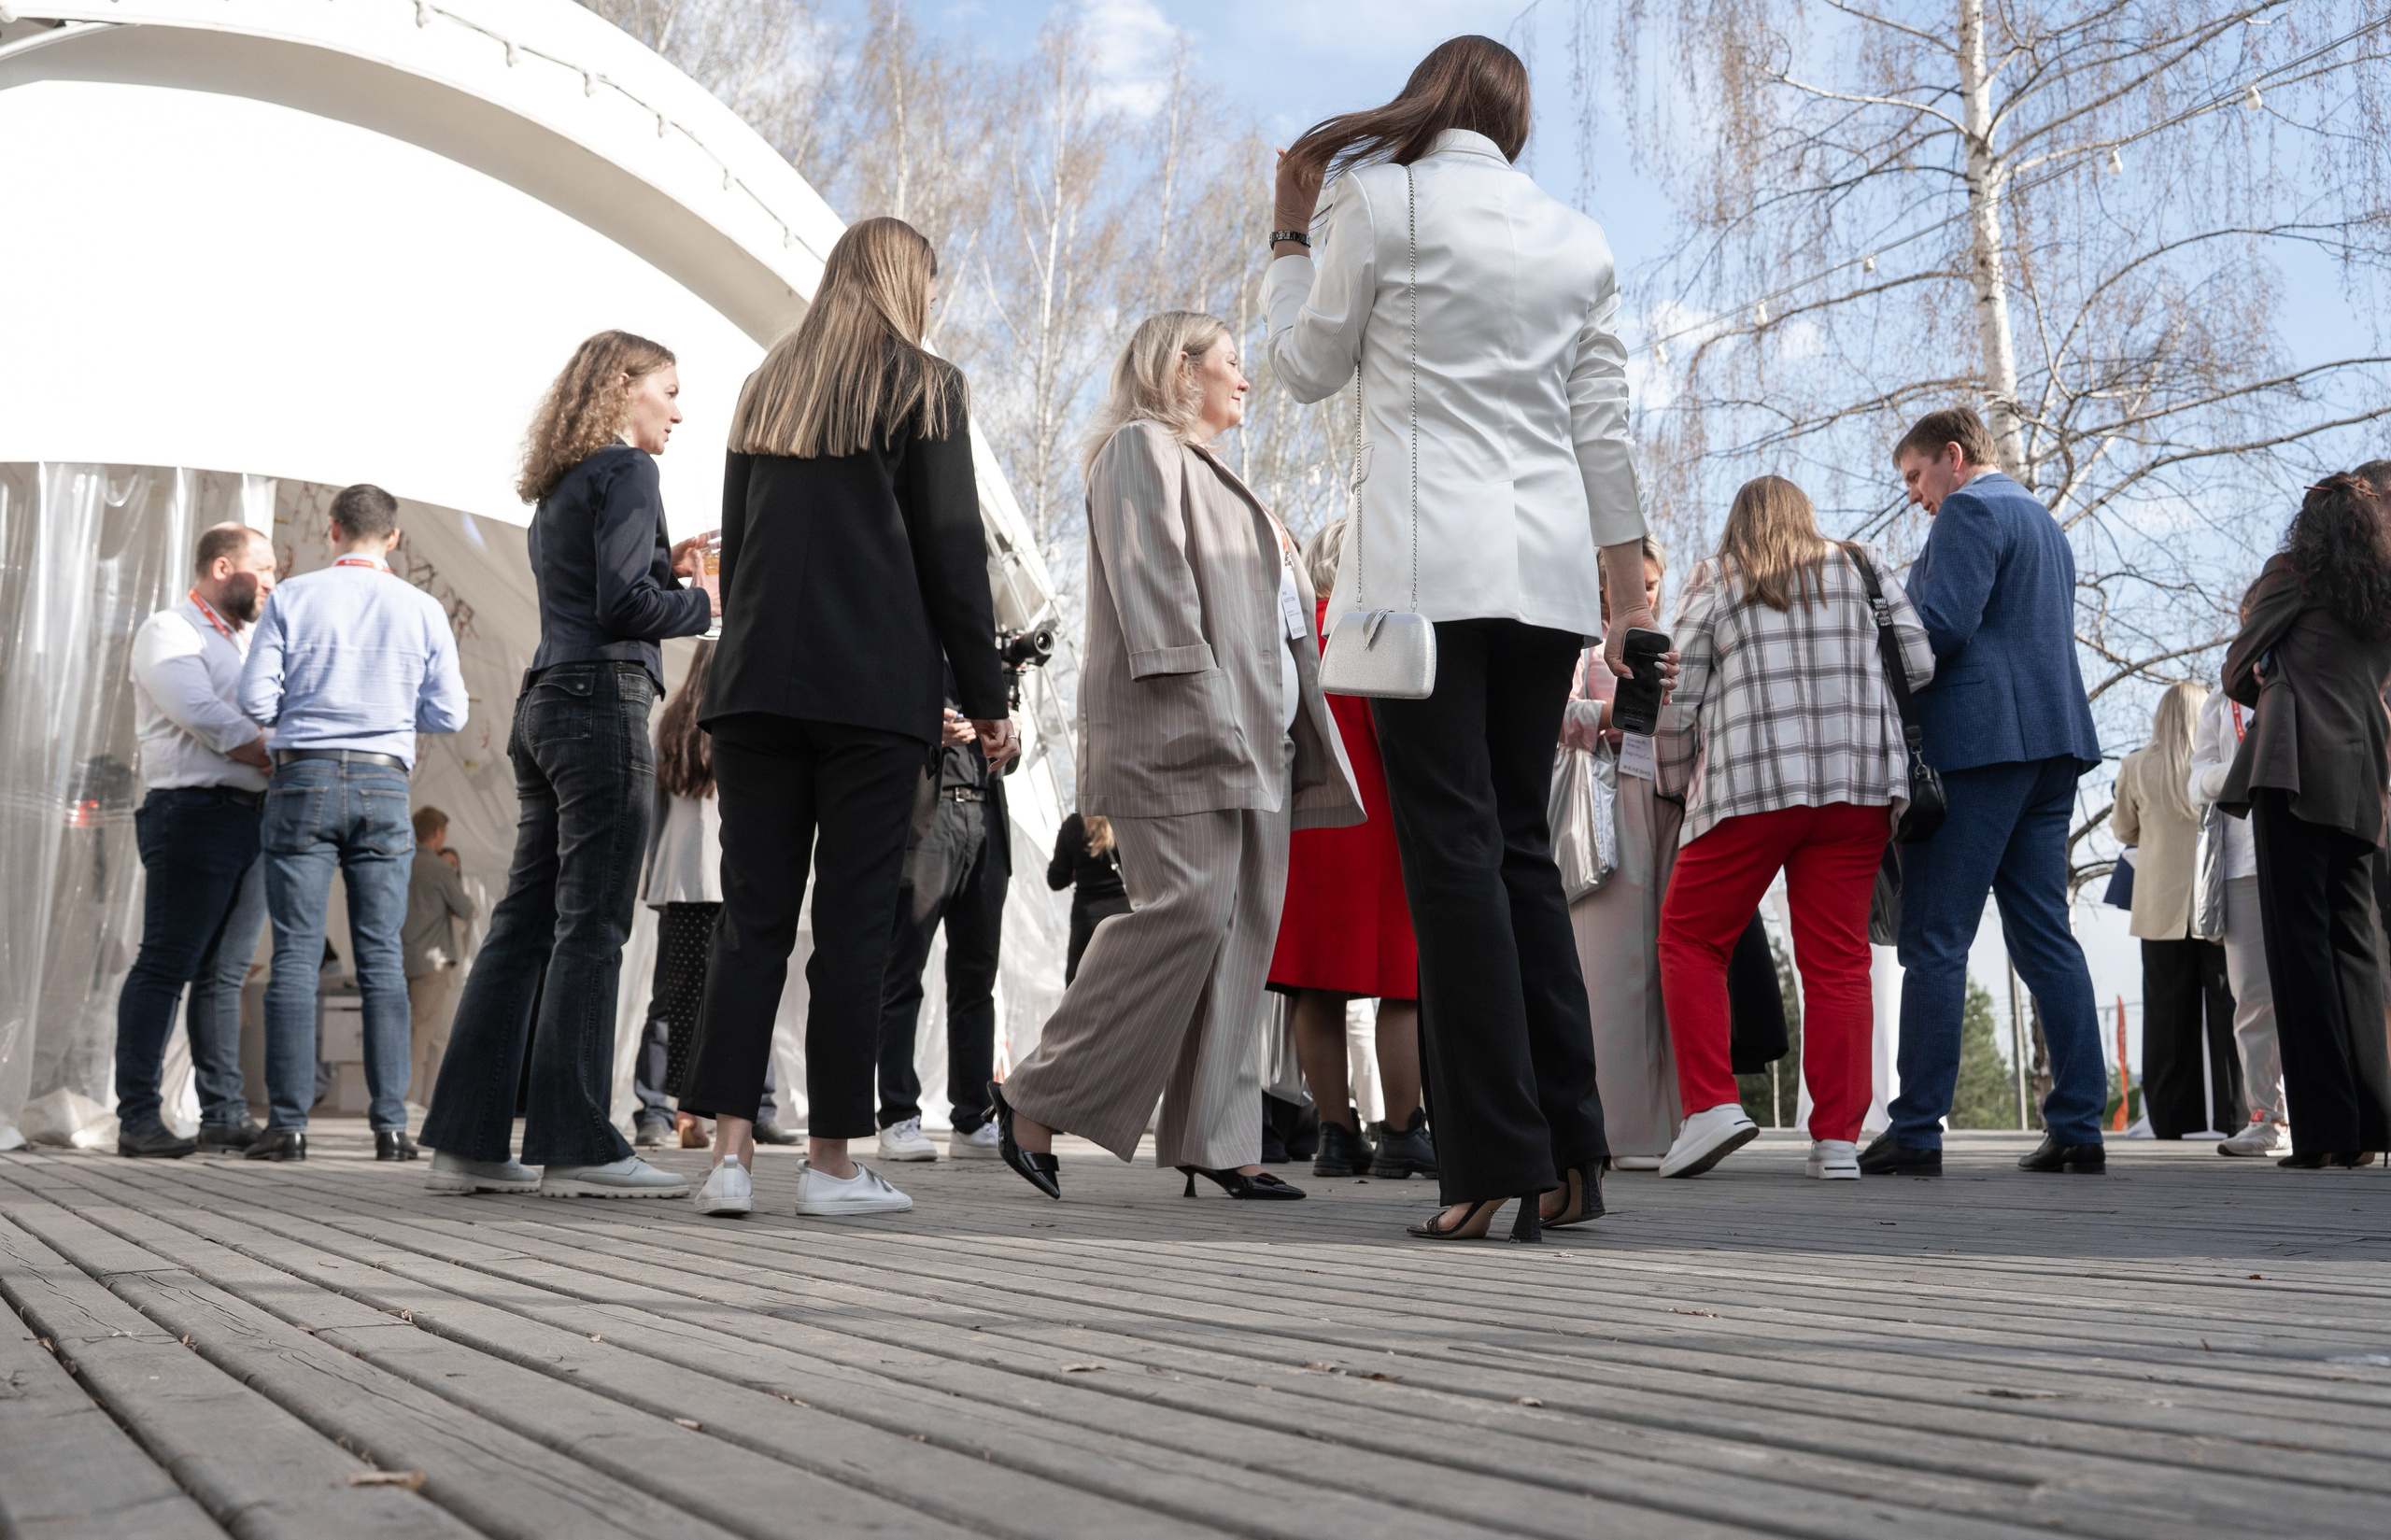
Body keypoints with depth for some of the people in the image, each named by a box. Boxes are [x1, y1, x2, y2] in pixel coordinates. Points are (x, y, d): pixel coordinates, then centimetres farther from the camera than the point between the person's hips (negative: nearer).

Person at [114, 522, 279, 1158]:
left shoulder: (250, 642, 24)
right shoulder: (168, 631, -1)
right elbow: (206, 722, -14)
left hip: (254, 815, 8)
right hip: (195, 812, -8)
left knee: (225, 974, 7)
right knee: (165, 966, -7)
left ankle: (224, 1115, 8)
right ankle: (138, 1117, -4)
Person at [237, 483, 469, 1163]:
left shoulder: (292, 598, 2)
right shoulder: (422, 610, 5)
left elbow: (256, 700, -2)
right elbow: (449, 715, 5)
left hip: (304, 778, -1)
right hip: (384, 783, 1)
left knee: (295, 954, 1)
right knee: (382, 957, 3)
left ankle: (288, 1124, -1)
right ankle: (390, 1124, 0)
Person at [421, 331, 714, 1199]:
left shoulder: (558, 486, 22)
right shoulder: (624, 471, -5)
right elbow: (625, 602, -15)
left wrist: (662, 566, 18)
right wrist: (708, 604, -1)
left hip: (546, 705, 9)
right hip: (604, 704, -9)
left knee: (524, 923, 8)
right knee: (590, 926, -9)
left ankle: (468, 1139, 9)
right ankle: (575, 1146, -7)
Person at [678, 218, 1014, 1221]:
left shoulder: (766, 387, 19)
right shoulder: (925, 386, 3)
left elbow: (735, 544, 17)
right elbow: (951, 551, -2)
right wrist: (986, 697, 1)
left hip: (757, 680, 5)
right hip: (874, 684, -4)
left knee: (753, 913, 4)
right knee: (854, 918, -2)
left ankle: (729, 1149, -2)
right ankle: (831, 1163, 1)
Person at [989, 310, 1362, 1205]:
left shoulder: (1210, 474, 31)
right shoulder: (1142, 448, 2)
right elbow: (1148, 580, -12)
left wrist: (1288, 736, 18)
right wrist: (1201, 704, -22)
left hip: (1252, 742, 10)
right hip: (1179, 730, -10)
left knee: (1239, 929, 1)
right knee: (1188, 911, -17)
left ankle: (1214, 1140, 2)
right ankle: (1037, 1105, -9)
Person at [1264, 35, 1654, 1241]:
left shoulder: (1379, 201, 3)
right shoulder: (1576, 237, 16)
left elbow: (1306, 368, 11)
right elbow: (1605, 433, 14)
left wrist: (1290, 228, 21)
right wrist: (1631, 597, 18)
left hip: (1427, 564, -5)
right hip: (1548, 570, 5)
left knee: (1452, 849, -6)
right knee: (1520, 845, 8)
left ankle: (1500, 1162, -9)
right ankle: (1570, 1155, 8)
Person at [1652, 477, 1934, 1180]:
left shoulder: (1712, 583, 10)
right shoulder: (1861, 567, 16)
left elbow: (1679, 701, 5)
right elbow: (1920, 665, 8)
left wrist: (1677, 785, 18)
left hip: (1751, 783, -2)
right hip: (1860, 782, 3)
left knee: (1690, 938, 8)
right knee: (1837, 957, 3)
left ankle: (1711, 1104, -4)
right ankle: (1838, 1140, 2)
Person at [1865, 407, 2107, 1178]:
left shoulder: (1969, 510, -5)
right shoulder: (2043, 521, 25)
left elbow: (1944, 624, -17)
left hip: (1977, 741, -9)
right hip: (2053, 740, 9)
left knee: (1933, 942, -8)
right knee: (2045, 935, 8)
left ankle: (1917, 1130, -9)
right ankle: (2078, 1126, 6)